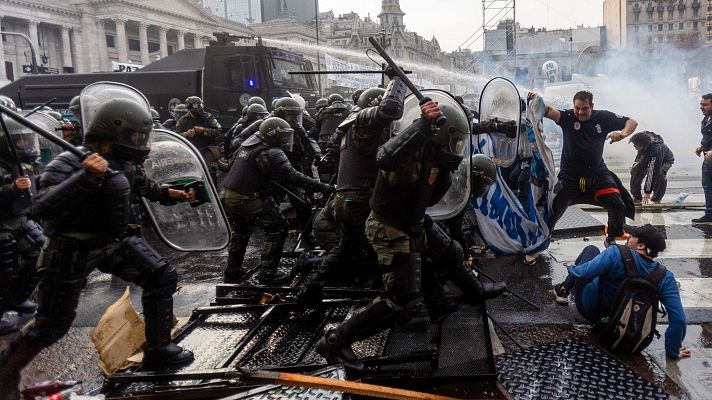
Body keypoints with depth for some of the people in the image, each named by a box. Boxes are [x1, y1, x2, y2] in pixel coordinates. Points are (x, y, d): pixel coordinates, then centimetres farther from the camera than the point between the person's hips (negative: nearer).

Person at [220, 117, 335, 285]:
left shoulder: (249, 144, 13)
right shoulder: (271, 153, -14)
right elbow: (292, 177, -20)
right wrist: (324, 187, -20)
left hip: (226, 196, 9)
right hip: (248, 199, -9)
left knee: (240, 233, 27)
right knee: (277, 228, 4)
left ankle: (232, 273, 33)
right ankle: (267, 273, 3)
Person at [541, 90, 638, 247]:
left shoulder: (603, 117, -3)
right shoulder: (568, 117, -10)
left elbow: (632, 122, 4)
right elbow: (550, 111, -30)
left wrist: (623, 134, -18)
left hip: (597, 172, 2)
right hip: (570, 174, -2)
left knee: (618, 206, -4)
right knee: (553, 210, -4)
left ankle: (611, 239, 19)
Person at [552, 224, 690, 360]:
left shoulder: (617, 254, -35)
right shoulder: (665, 278, -23)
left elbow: (583, 273, -34)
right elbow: (678, 319, -26)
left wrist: (571, 267, -10)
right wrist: (672, 351, -12)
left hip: (590, 309, -4)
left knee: (591, 250, 16)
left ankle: (563, 290, 29)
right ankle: (565, 290, 44)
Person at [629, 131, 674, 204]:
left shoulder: (656, 150, -45)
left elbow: (651, 173, -43)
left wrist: (647, 192, -40)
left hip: (666, 160, -6)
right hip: (647, 157, 6)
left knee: (659, 174, -35)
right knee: (635, 170, -17)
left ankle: (657, 200, -15)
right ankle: (636, 198, -5)